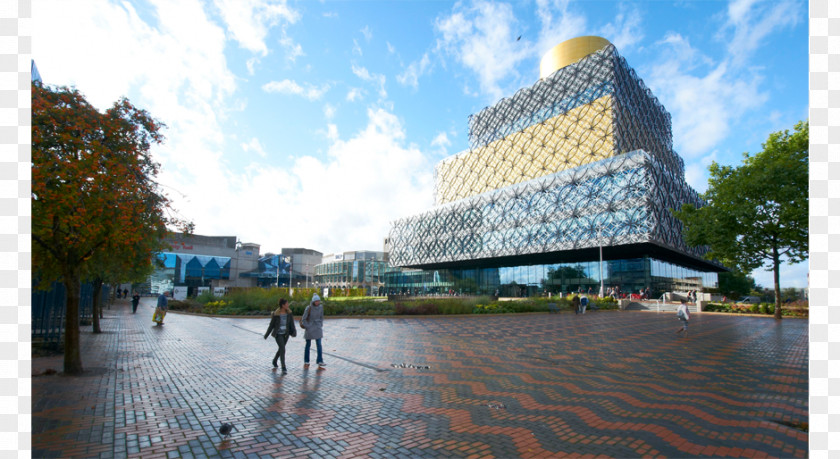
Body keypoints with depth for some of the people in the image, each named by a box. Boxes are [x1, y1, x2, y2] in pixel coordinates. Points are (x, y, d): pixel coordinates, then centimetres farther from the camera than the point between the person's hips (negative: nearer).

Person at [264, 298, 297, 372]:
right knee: (283, 349, -17)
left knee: (281, 349, 20)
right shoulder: (276, 314, -16)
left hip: (286, 334, 5)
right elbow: (271, 325, -5)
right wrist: (266, 335, 3)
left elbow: (292, 323, -8)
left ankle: (274, 361, 48)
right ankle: (283, 367, -11)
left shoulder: (289, 313, -6)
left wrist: (294, 332, -25)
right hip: (278, 334, -5)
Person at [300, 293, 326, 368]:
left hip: (318, 328, 3)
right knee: (308, 345, 8)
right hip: (309, 328, -3)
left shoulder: (320, 308, -3)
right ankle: (306, 362, 20)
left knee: (319, 344, -5)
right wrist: (308, 327, -9)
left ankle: (320, 361, -4)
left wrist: (320, 325, 7)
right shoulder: (308, 308, -15)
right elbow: (303, 319, -9)